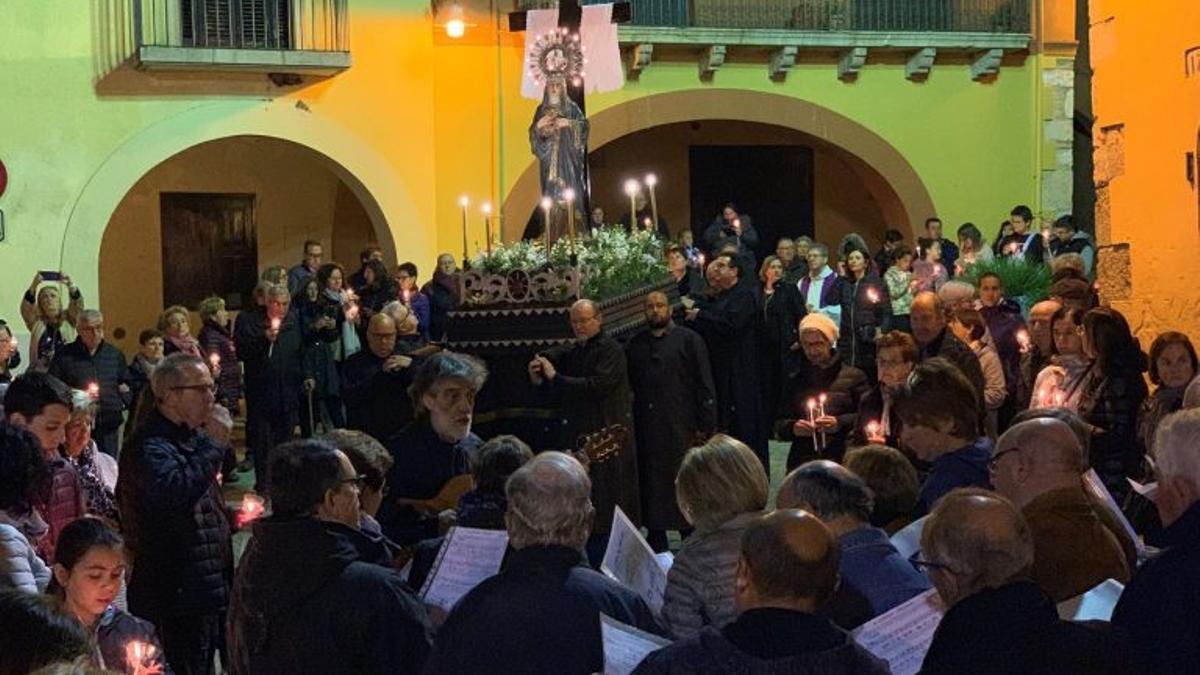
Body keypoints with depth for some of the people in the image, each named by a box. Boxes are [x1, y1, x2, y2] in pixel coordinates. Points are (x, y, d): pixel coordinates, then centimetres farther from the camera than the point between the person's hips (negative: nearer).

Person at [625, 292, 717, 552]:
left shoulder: (688, 340, 0)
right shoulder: (635, 345, 14)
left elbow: (704, 384, -4)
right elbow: (629, 385, 16)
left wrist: (705, 425, -9)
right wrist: (628, 423, 6)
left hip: (681, 426, -4)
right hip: (646, 429, 4)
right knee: (651, 482, 7)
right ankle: (656, 539, 16)